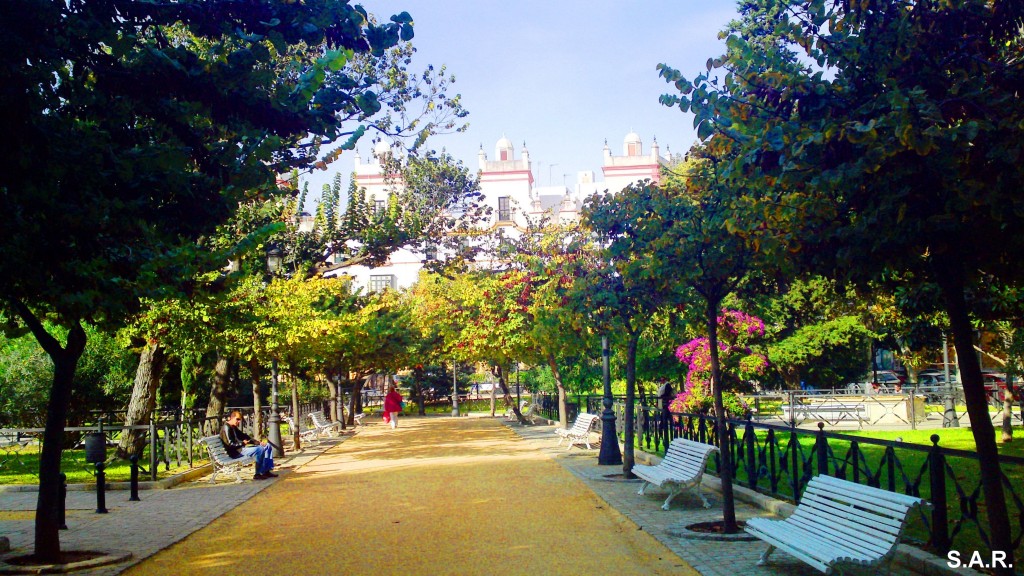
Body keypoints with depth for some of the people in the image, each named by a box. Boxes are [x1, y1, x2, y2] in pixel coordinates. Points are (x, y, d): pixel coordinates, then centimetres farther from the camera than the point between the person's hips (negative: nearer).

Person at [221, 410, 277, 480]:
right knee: (259, 449, -30)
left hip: (242, 447, 11)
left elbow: (245, 436, 21)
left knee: (267, 446, 6)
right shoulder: (226, 428, -12)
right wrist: (242, 443, -14)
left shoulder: (234, 428, 19)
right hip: (236, 452, -11)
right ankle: (258, 474, -21)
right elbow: (230, 444, -22)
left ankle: (266, 471, 3)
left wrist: (259, 443, 10)